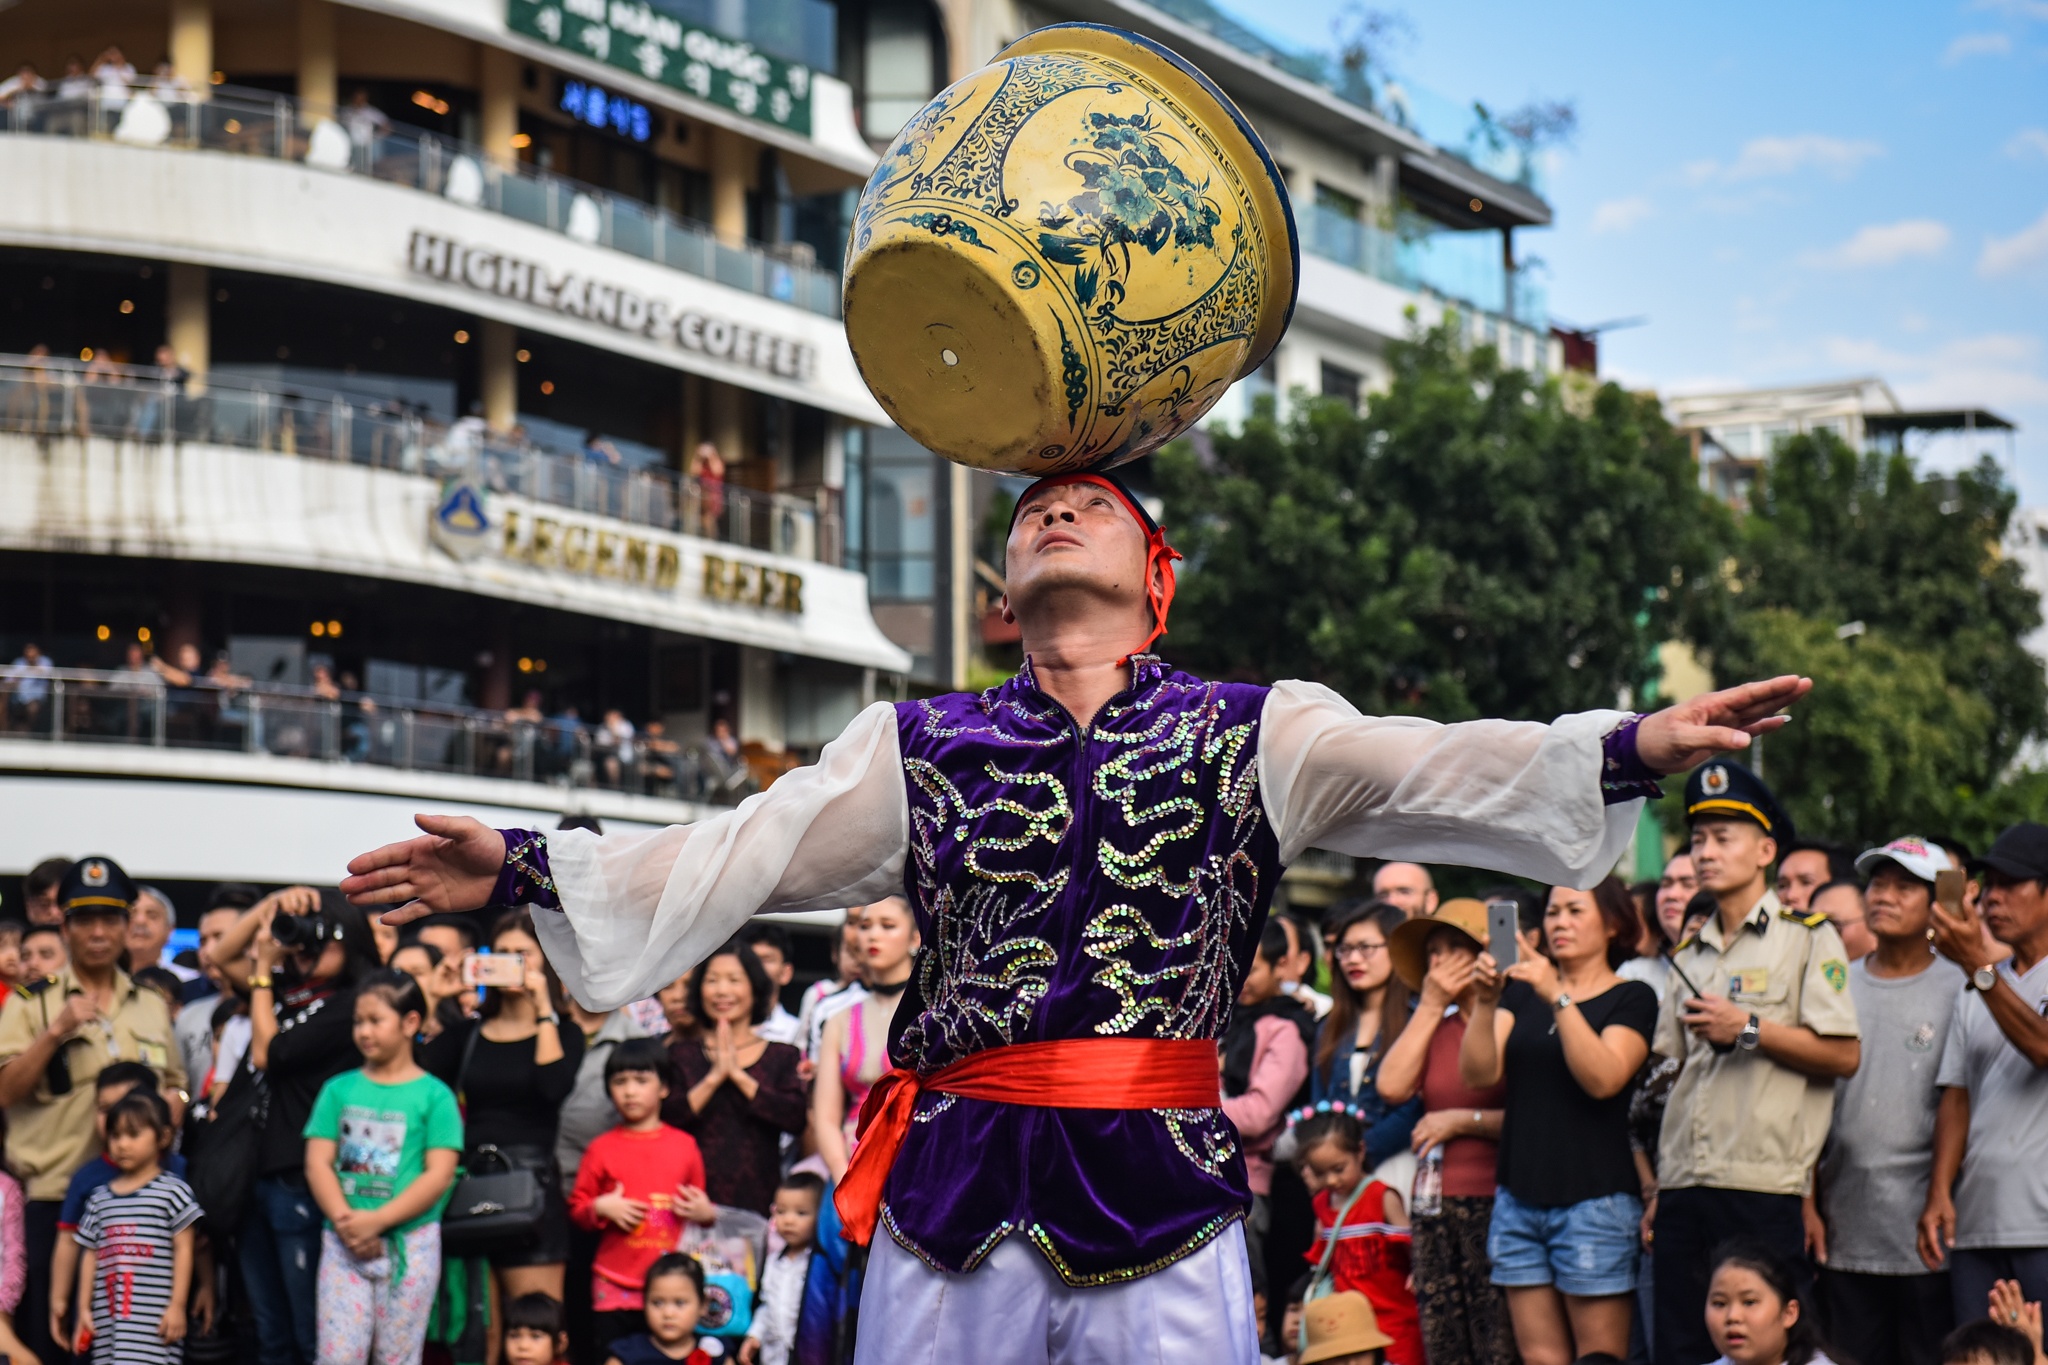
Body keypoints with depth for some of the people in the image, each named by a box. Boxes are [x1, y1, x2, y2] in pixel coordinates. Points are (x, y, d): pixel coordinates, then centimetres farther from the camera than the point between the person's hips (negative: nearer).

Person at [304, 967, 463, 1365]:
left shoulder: (434, 1095, 0)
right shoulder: (340, 1090, 9)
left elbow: (439, 1175, -7)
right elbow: (318, 1163, 3)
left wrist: (377, 1220, -15)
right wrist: (345, 1221, -13)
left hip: (410, 1241, -2)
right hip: (344, 1243, 2)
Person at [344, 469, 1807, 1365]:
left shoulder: (1249, 730, 8)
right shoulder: (920, 745, 14)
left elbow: (1430, 772, -5)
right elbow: (735, 855, 9)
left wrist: (1631, 747, -21)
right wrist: (526, 867, -2)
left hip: (1166, 1196, -1)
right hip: (958, 1191, 2)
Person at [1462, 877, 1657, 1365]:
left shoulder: (1631, 999, 3)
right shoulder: (1522, 991, 16)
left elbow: (1602, 1079, -15)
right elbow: (1479, 1072, 2)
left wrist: (1559, 999, -21)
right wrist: (1485, 1001, -14)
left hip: (1594, 1200, -5)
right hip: (1521, 1197, 5)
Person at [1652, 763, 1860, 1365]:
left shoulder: (1808, 938, 2)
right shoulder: (1690, 955, 21)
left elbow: (1843, 1055, -9)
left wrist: (1748, 1028, -14)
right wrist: (1658, 1189, 12)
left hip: (1761, 1185, -6)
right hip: (1684, 1183, 6)